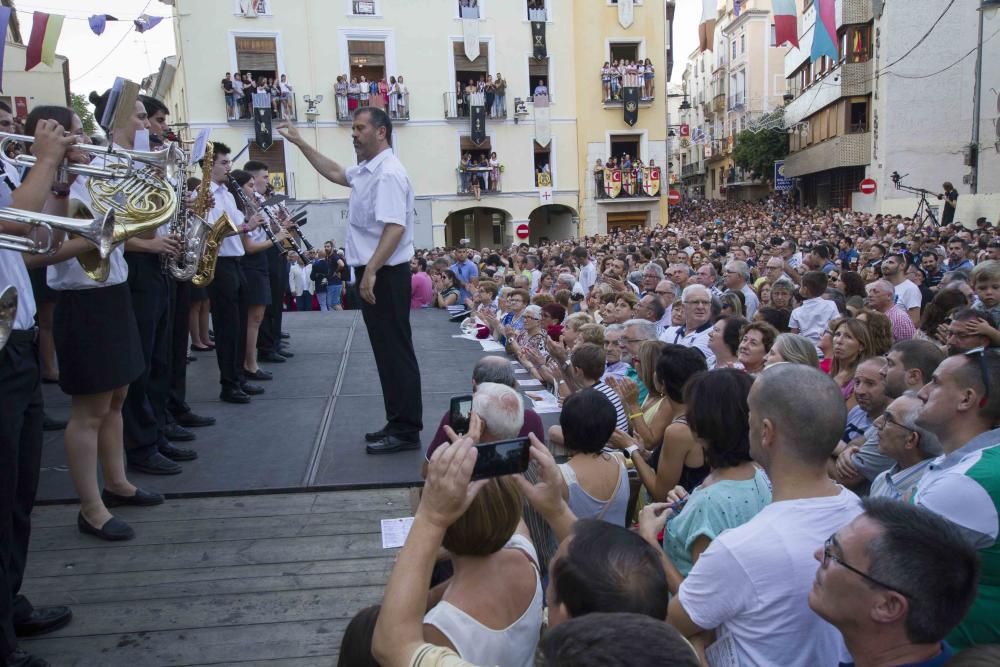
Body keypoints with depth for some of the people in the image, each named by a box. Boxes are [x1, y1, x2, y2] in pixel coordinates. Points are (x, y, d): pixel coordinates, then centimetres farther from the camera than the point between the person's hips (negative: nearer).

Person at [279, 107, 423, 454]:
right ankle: (398, 423, 22)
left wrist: (371, 272, -30)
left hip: (385, 274, -10)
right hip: (373, 272, 10)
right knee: (386, 350, 13)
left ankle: (406, 431, 2)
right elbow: (334, 172, 34)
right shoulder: (366, 170, 15)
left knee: (395, 350, -5)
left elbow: (395, 228, -26)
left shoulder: (388, 173, -16)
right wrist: (300, 143, 33)